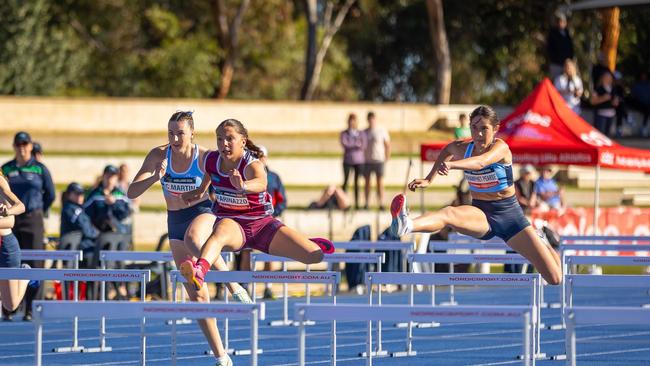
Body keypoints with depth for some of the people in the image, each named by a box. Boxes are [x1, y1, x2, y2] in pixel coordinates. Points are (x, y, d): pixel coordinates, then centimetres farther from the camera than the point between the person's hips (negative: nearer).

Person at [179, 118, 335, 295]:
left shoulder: (253, 165, -20)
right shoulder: (210, 160, -4)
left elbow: (261, 184, -48)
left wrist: (243, 187, -68)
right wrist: (199, 192, 13)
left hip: (262, 223, -1)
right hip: (230, 222, 1)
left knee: (315, 256, -10)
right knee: (220, 233, -40)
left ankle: (308, 244, 31)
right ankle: (199, 271, -72)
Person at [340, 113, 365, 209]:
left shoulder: (361, 134, 5)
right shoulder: (344, 134, 1)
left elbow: (363, 146, -9)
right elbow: (344, 144, -14)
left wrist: (350, 145, -12)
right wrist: (356, 144, -9)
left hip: (358, 161, 1)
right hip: (347, 160, -1)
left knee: (357, 182, 2)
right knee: (345, 181, -4)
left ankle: (356, 203, 4)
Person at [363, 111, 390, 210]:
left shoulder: (382, 131, 2)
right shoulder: (364, 132, 9)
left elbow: (388, 145, 5)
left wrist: (387, 158, -2)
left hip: (379, 160, -2)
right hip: (367, 161, 2)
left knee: (380, 182, -6)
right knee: (367, 182, 4)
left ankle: (381, 204, -6)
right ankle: (366, 204, 7)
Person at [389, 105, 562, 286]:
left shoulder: (501, 147, -18)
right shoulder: (462, 148, -4)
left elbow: (481, 162, -41)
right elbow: (447, 150, 23)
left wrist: (451, 164, -59)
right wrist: (428, 179, 15)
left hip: (509, 214, -2)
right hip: (481, 214, 2)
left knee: (555, 279, -4)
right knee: (449, 213, -37)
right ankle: (406, 225, -71)